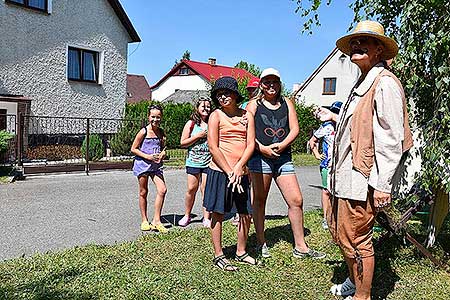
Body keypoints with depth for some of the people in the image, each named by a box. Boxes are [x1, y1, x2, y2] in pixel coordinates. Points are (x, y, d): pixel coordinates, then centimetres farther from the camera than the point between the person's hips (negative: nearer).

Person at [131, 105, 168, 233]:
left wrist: (162, 154, -7)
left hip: (156, 165, 4)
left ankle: (156, 220, 2)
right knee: (143, 192, 6)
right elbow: (133, 149, -6)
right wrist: (148, 156, -15)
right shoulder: (144, 132, -9)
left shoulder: (161, 132, 5)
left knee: (162, 190, -9)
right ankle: (144, 221, 20)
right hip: (143, 164, -4)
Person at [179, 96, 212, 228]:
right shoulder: (191, 124, 4)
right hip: (193, 161, 0)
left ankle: (206, 218, 9)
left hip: (208, 162, 1)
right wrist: (198, 136, -8)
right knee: (191, 189, 2)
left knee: (206, 189, 1)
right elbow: (183, 143, 0)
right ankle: (187, 215, 19)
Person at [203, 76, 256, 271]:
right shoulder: (216, 115, -2)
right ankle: (218, 255, 15)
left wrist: (239, 168, -12)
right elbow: (213, 148, -8)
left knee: (246, 214, 9)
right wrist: (230, 172, -12)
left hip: (241, 172, 4)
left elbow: (251, 144, 2)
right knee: (218, 214, 2)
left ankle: (241, 252, 27)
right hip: (220, 171, -4)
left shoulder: (246, 115, 9)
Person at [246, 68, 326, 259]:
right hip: (260, 157, -3)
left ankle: (300, 247, 8)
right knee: (259, 200, 6)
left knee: (296, 201, -1)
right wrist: (263, 148, -15)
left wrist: (282, 145, -9)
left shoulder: (287, 104, 16)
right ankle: (261, 243, 19)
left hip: (283, 157, 3)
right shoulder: (254, 104, 6)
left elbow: (294, 129, 7)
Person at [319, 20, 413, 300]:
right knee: (339, 232, 19)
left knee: (356, 239, -1)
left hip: (362, 179, -10)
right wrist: (335, 117, 27)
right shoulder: (362, 84, 19)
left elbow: (391, 139, -18)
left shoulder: (385, 83, -12)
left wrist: (381, 185, -21)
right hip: (345, 176, 10)